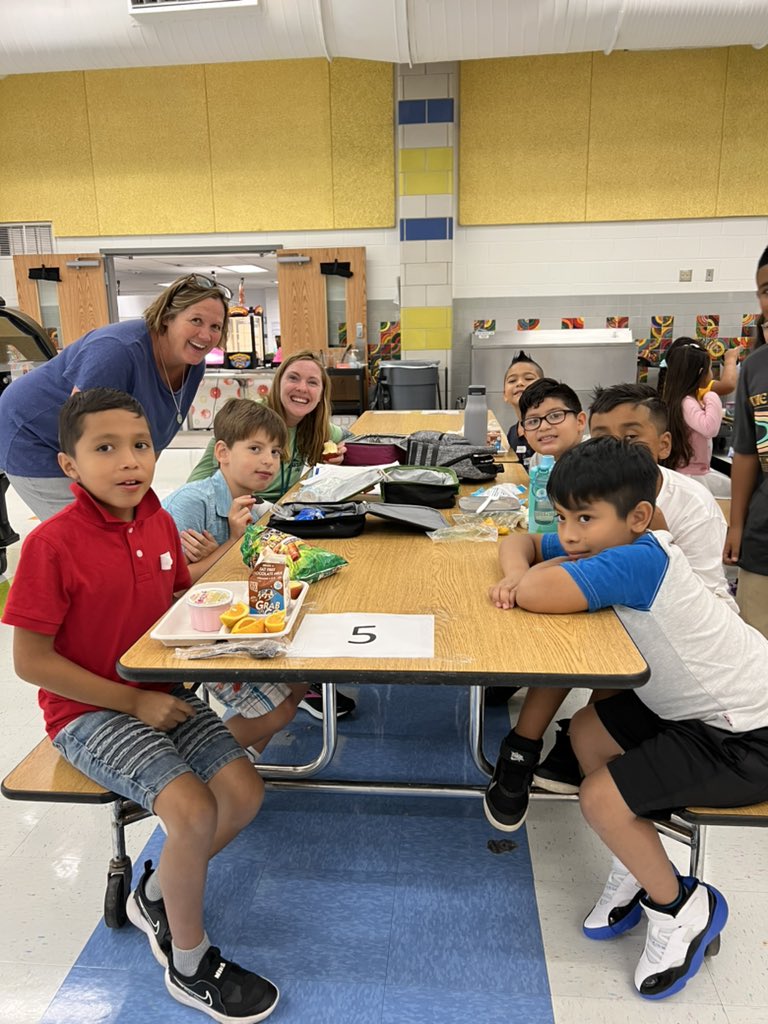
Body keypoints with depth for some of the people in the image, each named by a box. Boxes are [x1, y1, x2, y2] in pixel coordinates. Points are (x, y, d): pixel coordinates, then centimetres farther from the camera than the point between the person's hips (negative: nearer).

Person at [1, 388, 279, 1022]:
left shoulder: (159, 522, 0)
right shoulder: (52, 544, -20)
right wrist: (134, 701, -18)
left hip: (163, 694, 7)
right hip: (88, 712, -6)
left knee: (245, 791, -7)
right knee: (193, 810, -23)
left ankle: (158, 893, 22)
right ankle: (189, 963, 6)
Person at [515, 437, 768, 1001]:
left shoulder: (641, 558, -30)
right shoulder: (601, 545, -3)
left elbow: (536, 595, -39)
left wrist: (554, 569, -17)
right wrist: (518, 574, -16)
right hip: (699, 707, 10)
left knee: (601, 798, -12)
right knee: (588, 732, 12)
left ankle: (679, 907, 15)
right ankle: (640, 865, 26)